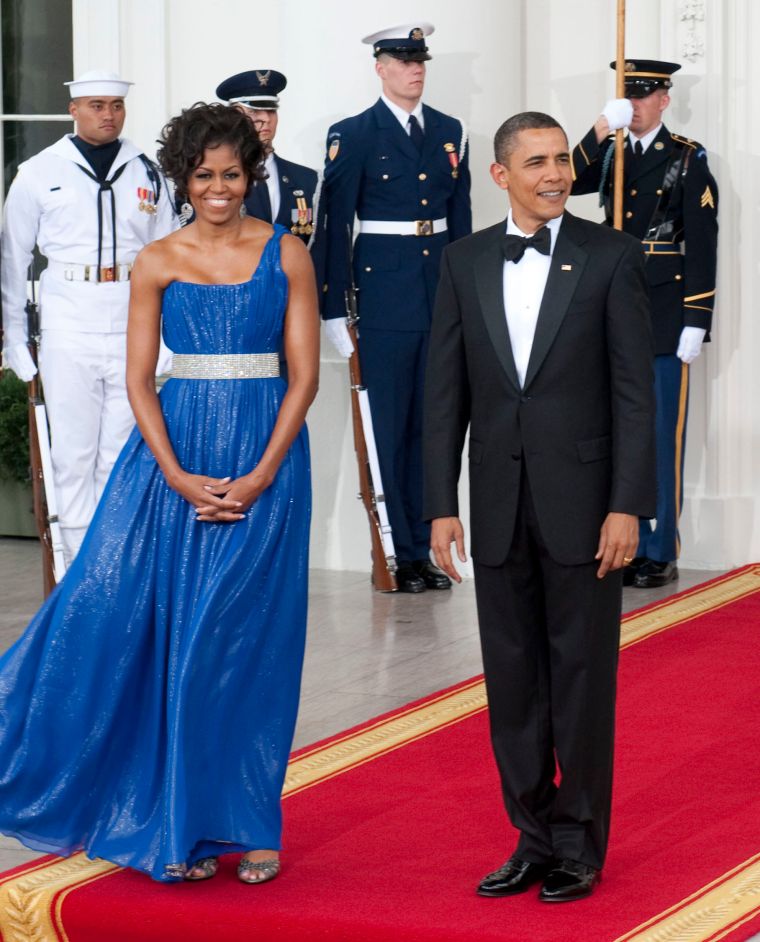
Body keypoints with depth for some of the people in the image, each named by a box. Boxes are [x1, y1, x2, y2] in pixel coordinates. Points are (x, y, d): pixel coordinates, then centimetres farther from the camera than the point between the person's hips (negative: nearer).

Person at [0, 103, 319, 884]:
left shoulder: (286, 254, 3)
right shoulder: (157, 262, 5)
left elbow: (304, 374, 0)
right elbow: (139, 380, 2)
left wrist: (260, 476, -10)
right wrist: (178, 477, -11)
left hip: (265, 456, -1)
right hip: (176, 448, 1)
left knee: (248, 639, 2)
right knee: (165, 631, -2)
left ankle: (245, 823, 12)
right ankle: (182, 824, 9)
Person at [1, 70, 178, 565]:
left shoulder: (147, 174, 9)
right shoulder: (40, 173, 4)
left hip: (132, 331, 1)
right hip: (68, 332, -1)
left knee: (122, 452, 5)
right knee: (74, 451, 0)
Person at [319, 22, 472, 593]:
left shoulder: (451, 134, 11)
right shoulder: (354, 136, -4)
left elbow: (461, 220, 14)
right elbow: (335, 225, -5)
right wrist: (334, 308, -8)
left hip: (443, 293, 5)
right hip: (384, 294, -5)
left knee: (430, 424, 9)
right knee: (388, 427, -1)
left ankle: (423, 550, 15)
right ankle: (395, 555, 6)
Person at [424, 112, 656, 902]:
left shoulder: (611, 256, -4)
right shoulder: (464, 263, 5)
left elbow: (634, 389, -6)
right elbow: (445, 392, 6)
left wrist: (628, 505, -12)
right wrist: (440, 505, 1)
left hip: (582, 502, -3)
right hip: (500, 506, 3)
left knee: (581, 679, 3)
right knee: (513, 681, 9)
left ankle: (579, 848, 14)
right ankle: (534, 839, 20)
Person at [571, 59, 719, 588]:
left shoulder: (688, 160, -2)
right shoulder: (610, 154, 12)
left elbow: (702, 245, -7)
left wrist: (696, 323, -12)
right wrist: (602, 129, -14)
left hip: (665, 316, -5)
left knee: (662, 436, -2)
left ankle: (660, 554, 4)